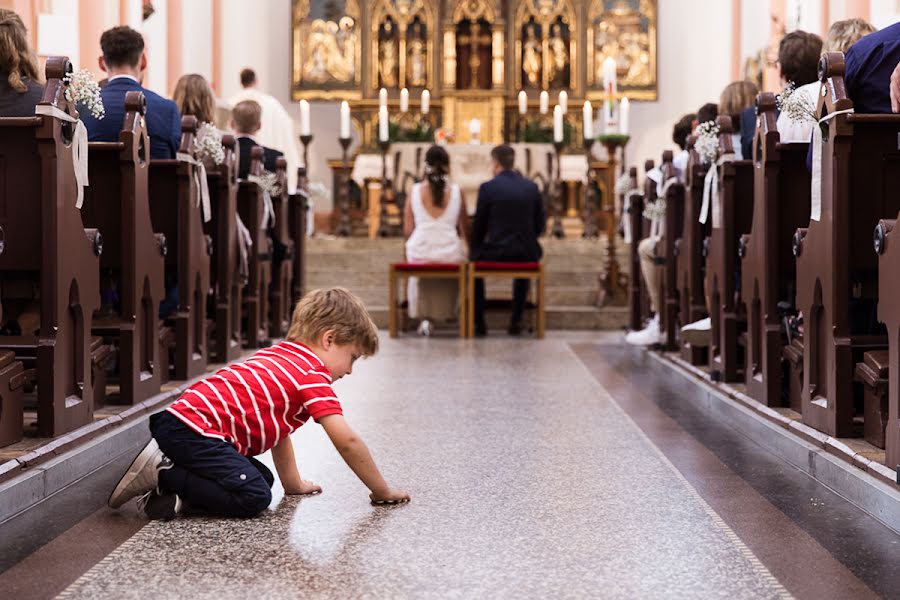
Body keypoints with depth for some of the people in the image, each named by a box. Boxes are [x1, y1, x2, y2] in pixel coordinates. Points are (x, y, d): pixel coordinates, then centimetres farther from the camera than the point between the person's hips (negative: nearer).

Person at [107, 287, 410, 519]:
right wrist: (382, 491, 0)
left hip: (179, 419, 10)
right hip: (191, 429, -10)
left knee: (262, 479, 14)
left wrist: (294, 484, 34)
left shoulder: (279, 354, 26)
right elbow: (347, 441, -10)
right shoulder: (313, 374, -4)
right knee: (253, 497, -21)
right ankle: (162, 474, -15)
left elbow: (279, 429, 34)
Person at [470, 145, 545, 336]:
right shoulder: (531, 187, 2)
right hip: (526, 251, 3)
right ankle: (516, 321, 30)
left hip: (495, 252, -3)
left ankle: (479, 323, 25)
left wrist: (473, 248, 17)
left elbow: (479, 225, -1)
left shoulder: (487, 188, -8)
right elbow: (540, 224, 8)